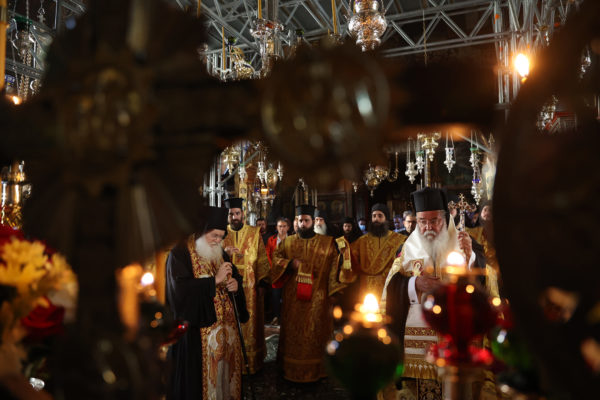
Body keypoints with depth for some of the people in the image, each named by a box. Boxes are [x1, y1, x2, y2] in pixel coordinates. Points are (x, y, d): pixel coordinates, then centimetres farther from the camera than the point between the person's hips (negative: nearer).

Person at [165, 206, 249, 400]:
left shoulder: (219, 253, 12)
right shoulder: (180, 253, -10)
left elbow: (235, 275, 20)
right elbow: (180, 288, -22)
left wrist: (235, 283, -3)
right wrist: (215, 280, -21)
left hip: (225, 324, 6)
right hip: (197, 327, -6)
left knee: (225, 366, 11)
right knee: (200, 374, 0)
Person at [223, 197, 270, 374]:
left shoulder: (254, 233, 4)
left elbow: (262, 259, 4)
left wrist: (262, 282, -2)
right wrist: (224, 253, -23)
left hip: (250, 287, 0)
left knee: (250, 323, 5)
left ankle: (252, 362, 19)